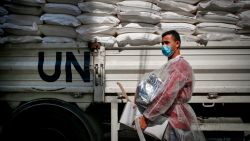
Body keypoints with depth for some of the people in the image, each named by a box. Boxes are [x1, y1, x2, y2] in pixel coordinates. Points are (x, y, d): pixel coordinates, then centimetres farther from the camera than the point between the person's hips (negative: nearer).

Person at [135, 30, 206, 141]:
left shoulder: (181, 66, -18)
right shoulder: (168, 65, 14)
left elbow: (167, 95, -27)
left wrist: (145, 117, -26)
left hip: (177, 120, -8)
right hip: (167, 117, 9)